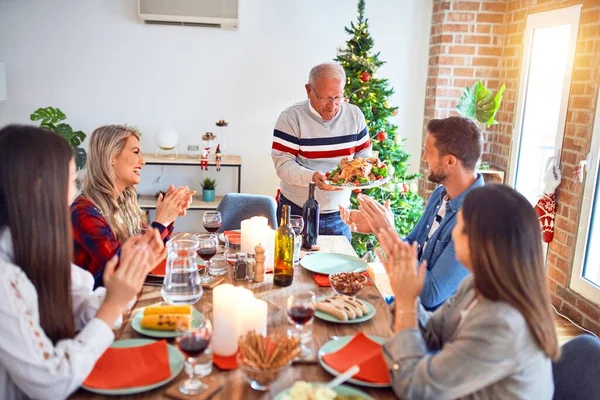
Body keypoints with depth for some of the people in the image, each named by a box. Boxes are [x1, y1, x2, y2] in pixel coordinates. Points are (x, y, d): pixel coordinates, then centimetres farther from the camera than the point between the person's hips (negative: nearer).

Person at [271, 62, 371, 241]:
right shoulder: (291, 117, -10)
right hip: (296, 212, -3)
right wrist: (312, 177, -31)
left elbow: (364, 156, 7)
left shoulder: (354, 114, 2)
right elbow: (282, 163, -15)